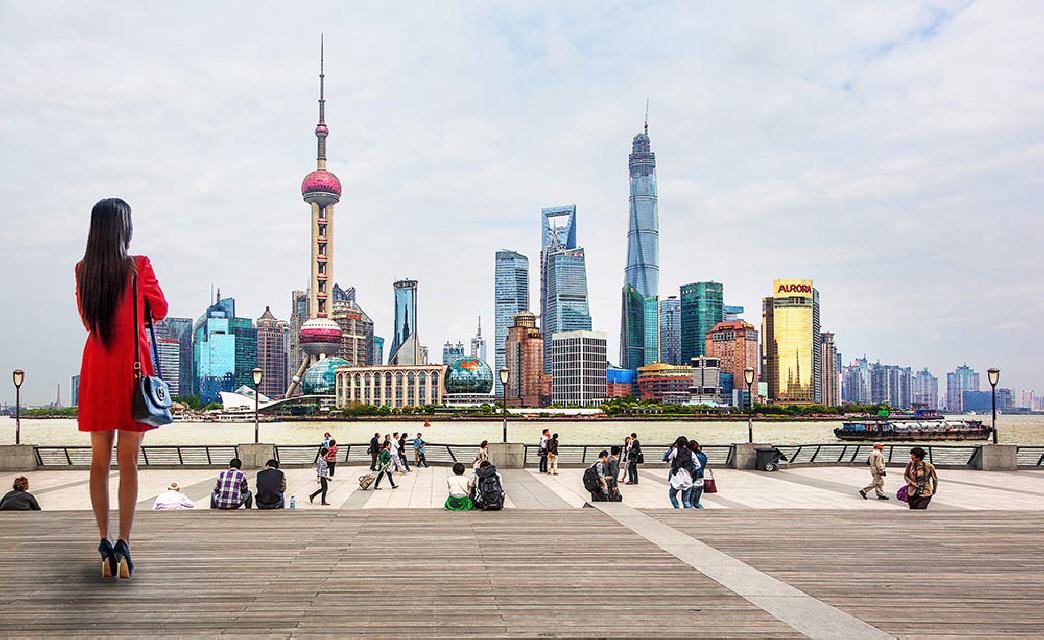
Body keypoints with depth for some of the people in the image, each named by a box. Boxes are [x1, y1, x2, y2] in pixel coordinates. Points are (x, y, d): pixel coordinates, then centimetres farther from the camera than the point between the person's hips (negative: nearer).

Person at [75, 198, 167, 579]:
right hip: (132, 367, -3)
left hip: (96, 368, 4)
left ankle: (104, 543, 9)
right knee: (128, 460, -1)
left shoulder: (83, 270, 4)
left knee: (99, 459, 9)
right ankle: (123, 543, -5)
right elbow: (160, 311, 6)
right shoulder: (139, 266, -8)